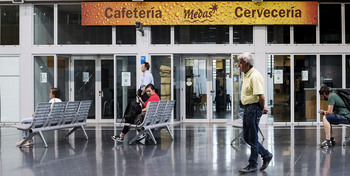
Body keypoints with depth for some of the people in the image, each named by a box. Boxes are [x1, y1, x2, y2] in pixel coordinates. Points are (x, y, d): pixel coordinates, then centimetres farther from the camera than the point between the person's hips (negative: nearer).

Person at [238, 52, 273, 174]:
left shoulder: (255, 76, -20)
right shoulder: (246, 75, 13)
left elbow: (261, 97, -24)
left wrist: (262, 108, -8)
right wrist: (262, 107, 17)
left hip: (254, 109, -10)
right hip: (247, 109, 10)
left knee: (252, 138, -1)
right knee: (246, 136, 14)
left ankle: (253, 165, 8)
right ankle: (266, 155, 26)